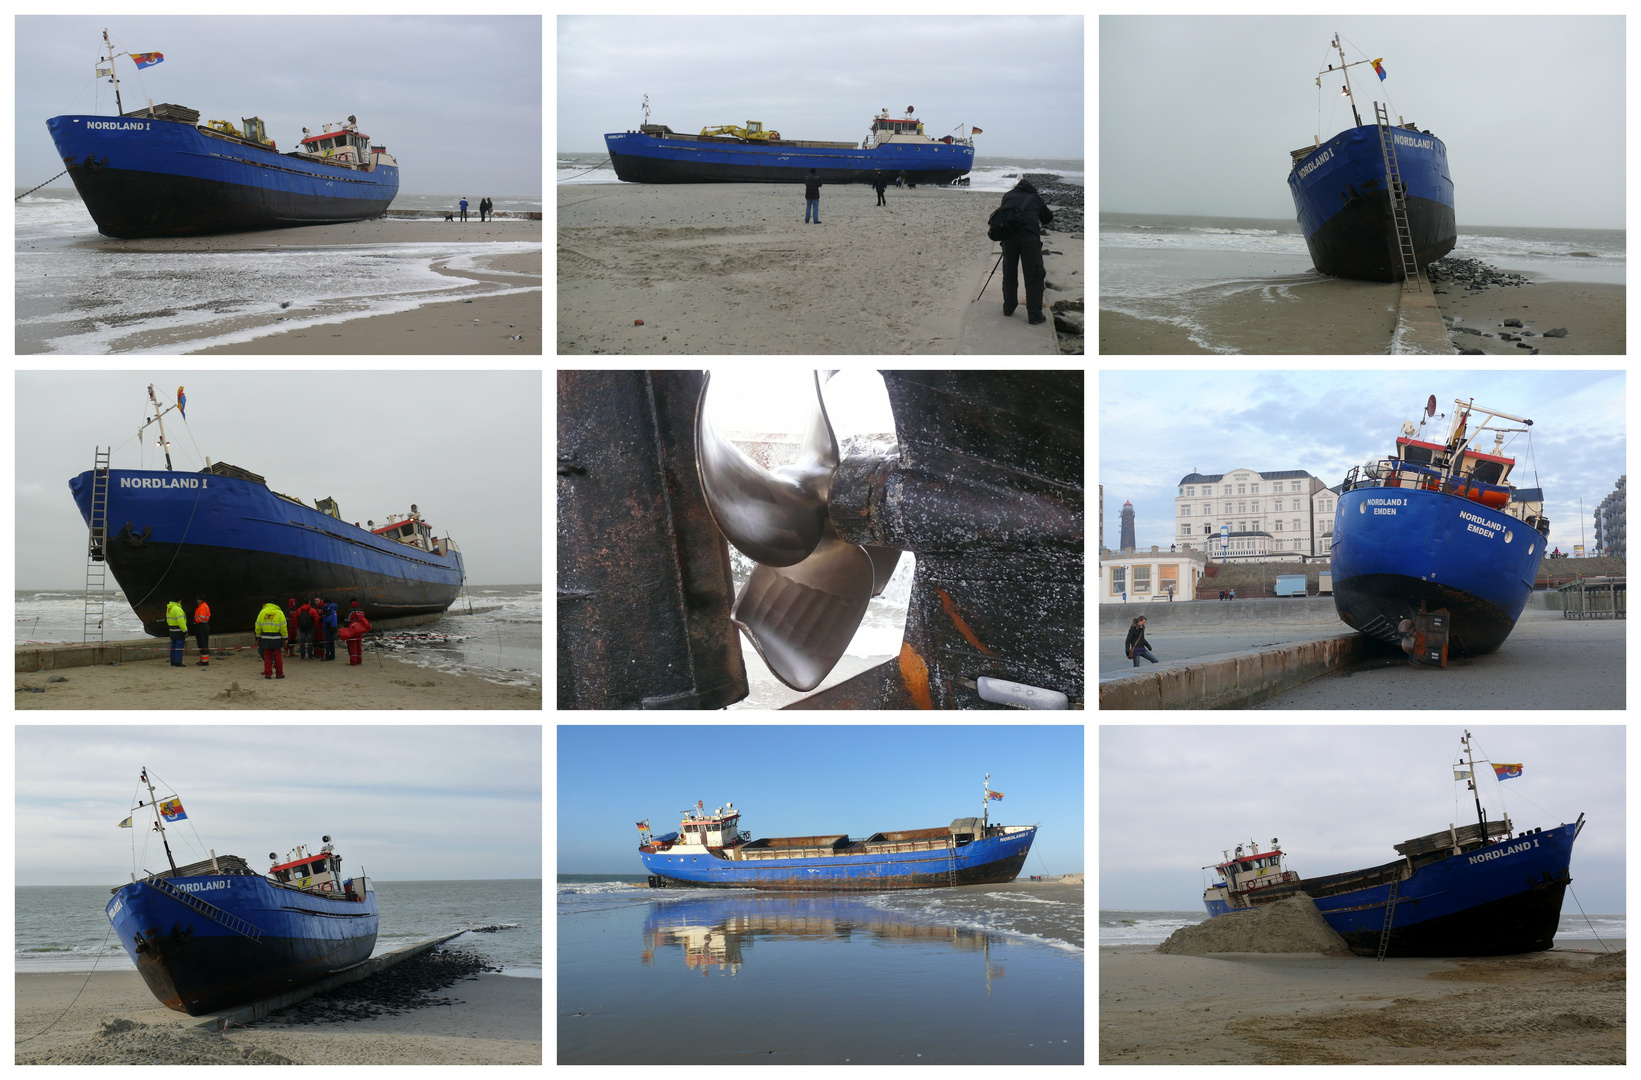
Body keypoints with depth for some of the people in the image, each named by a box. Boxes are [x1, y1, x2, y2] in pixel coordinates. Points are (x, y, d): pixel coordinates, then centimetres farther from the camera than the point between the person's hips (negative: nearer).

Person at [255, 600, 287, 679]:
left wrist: (258, 637, 14)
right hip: (276, 638, -1)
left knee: (267, 657, 8)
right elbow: (283, 627, -3)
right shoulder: (279, 613, -2)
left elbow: (258, 626, 6)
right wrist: (285, 638, 2)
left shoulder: (262, 612, 3)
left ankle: (268, 674, 7)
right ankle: (279, 673, 11)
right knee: (277, 657, 6)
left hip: (265, 638, 1)